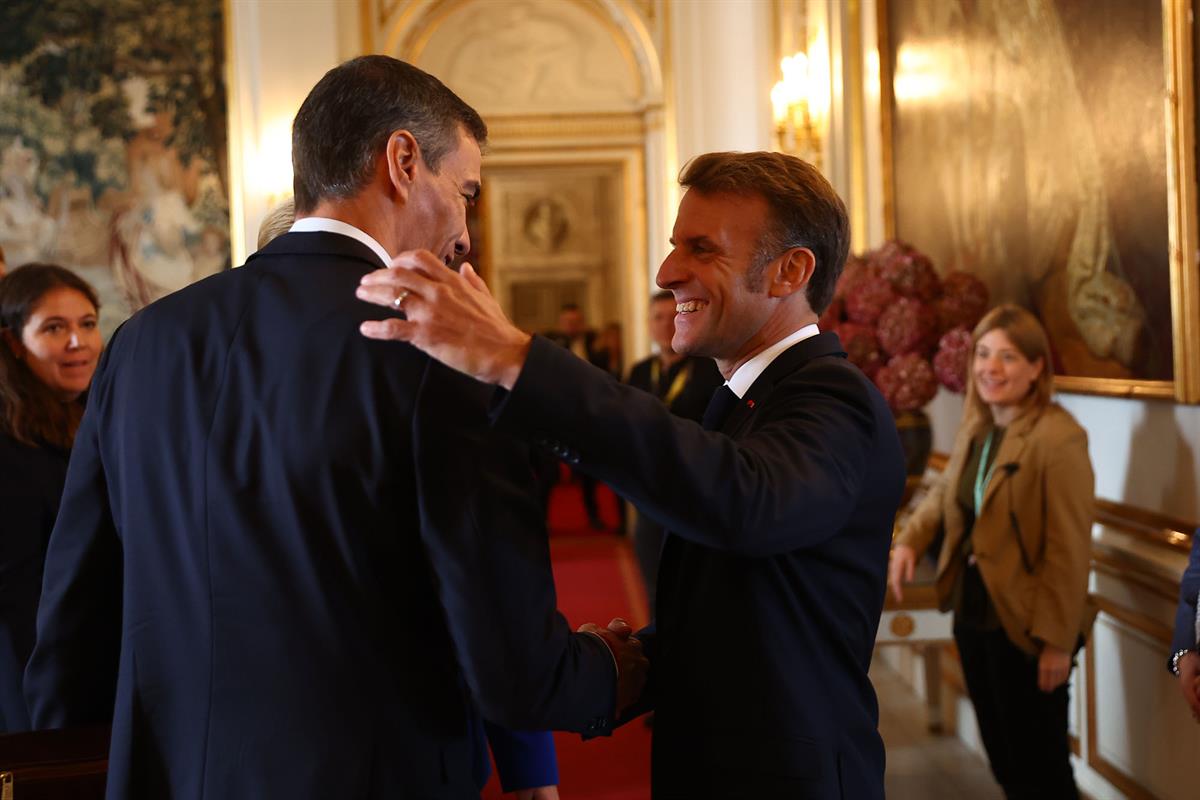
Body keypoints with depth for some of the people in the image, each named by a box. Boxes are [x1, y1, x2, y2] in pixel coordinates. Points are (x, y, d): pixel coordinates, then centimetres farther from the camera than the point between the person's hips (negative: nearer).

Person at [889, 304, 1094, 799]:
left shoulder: (1058, 438, -19)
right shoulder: (975, 430, 6)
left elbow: (1069, 548, -19)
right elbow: (945, 492, 22)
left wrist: (1057, 640, -19)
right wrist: (910, 540, 2)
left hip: (1025, 628, -8)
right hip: (972, 614, 8)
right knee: (1003, 759, 19)